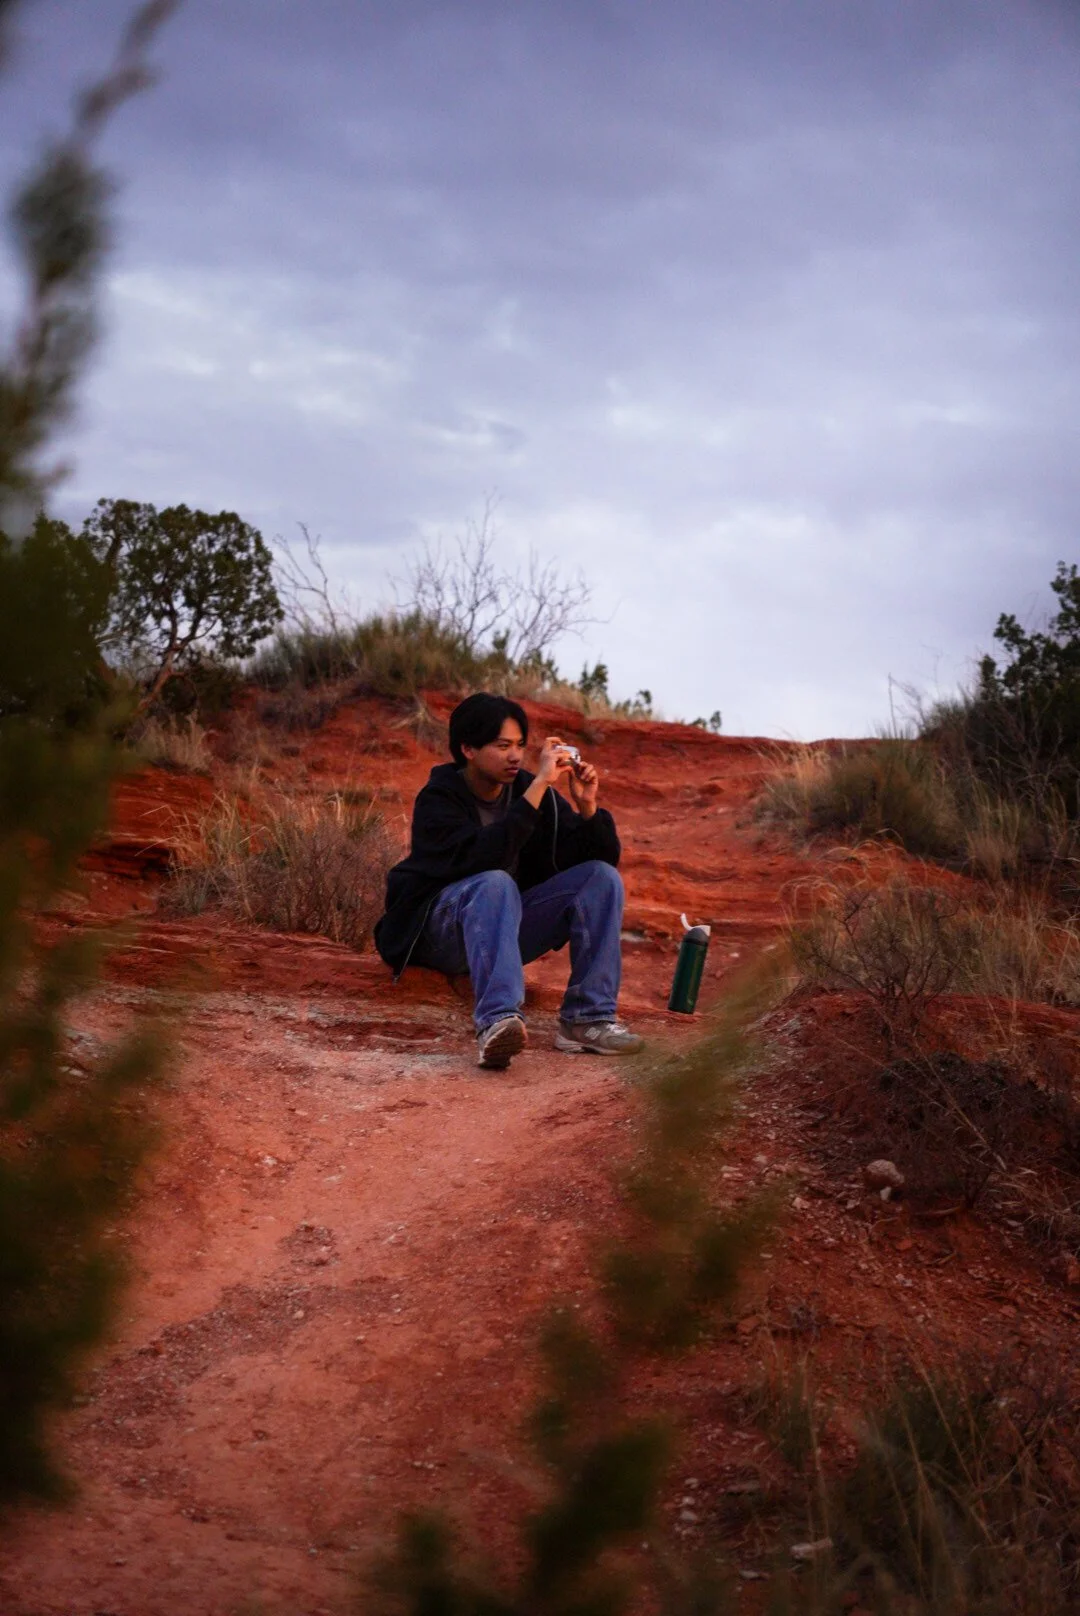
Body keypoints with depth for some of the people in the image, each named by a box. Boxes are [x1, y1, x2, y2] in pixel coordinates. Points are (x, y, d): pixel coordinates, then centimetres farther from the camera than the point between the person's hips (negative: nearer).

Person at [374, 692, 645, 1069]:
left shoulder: (527, 789, 1)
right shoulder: (438, 800, -14)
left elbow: (603, 856, 0)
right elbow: (483, 857, -34)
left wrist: (587, 807, -20)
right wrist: (538, 787, -34)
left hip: (506, 924, 6)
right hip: (439, 931, -6)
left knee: (602, 877, -13)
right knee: (495, 884, -37)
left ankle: (587, 1019, -23)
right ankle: (496, 1021, -58)